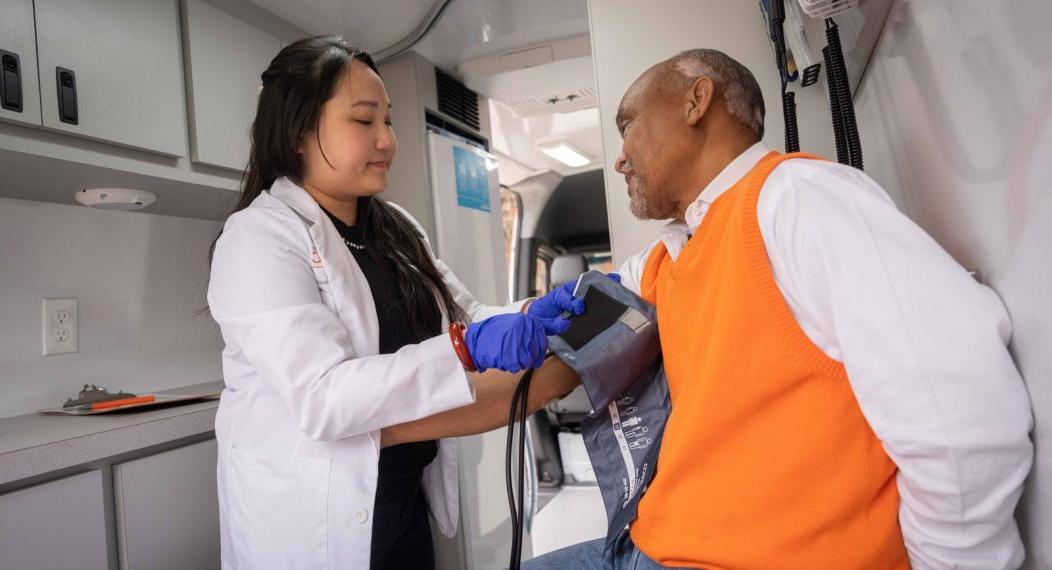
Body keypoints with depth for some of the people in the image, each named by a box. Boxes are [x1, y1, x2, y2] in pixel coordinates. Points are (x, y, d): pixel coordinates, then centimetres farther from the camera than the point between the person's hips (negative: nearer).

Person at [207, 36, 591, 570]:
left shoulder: (396, 228, 6)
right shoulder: (258, 236, -17)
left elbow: (464, 317, 4)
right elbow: (321, 398, -26)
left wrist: (533, 315, -14)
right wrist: (467, 350, -33)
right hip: (311, 517, -6)